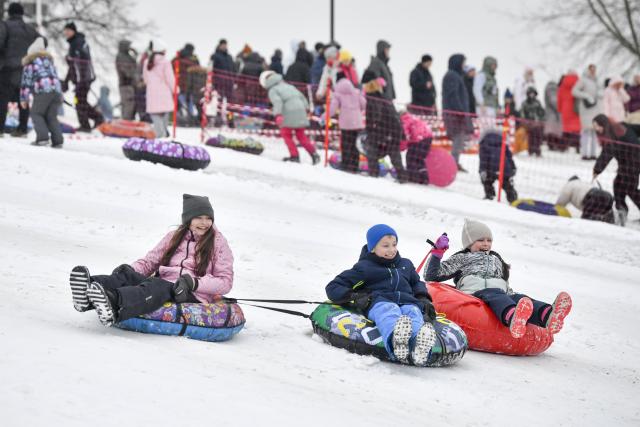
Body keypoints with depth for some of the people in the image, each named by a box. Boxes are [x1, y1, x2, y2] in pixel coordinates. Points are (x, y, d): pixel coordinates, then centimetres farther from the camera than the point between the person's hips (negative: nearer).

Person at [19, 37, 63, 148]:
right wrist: (60, 95, 34)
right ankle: (57, 140, -2)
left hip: (42, 92, -5)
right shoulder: (49, 60, 26)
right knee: (51, 117, 11)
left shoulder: (30, 63, 8)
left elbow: (26, 81, 3)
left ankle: (42, 137, -9)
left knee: (36, 114, 8)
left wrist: (23, 98, 7)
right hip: (56, 90, 5)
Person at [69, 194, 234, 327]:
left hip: (192, 297, -5)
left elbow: (225, 282, 3)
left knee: (157, 287, -38)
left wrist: (194, 282, -14)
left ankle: (114, 302, -68)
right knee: (125, 273, -23)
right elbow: (149, 261, 20)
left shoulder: (218, 242, 9)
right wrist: (128, 270, -2)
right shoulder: (174, 237, 22)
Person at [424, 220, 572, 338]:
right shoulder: (461, 258, 27)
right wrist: (437, 253, 9)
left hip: (501, 294, 4)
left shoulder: (496, 259, 41)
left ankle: (547, 315, -67)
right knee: (495, 294, -39)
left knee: (517, 297, -31)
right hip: (474, 294, -4)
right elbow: (431, 276, 19)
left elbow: (506, 288, 39)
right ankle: (512, 317, -78)